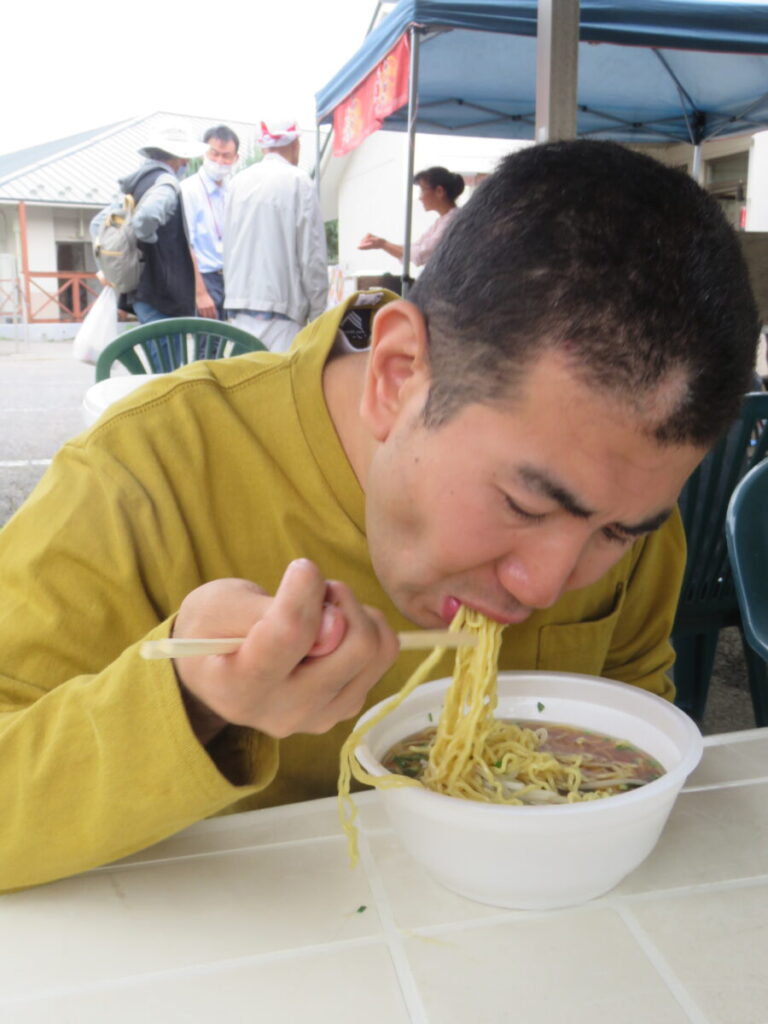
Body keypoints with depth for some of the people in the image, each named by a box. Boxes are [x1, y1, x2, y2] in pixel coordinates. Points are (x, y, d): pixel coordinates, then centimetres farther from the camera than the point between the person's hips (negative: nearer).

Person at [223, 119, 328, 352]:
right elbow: (312, 255, -7)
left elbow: (228, 247, 12)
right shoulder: (298, 183, -6)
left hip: (239, 300, 6)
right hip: (280, 304, -6)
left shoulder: (239, 182, 8)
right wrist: (316, 312, 0)